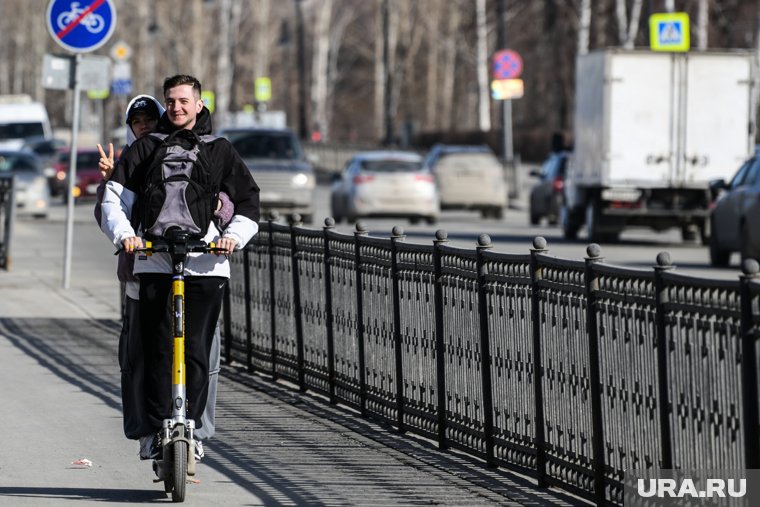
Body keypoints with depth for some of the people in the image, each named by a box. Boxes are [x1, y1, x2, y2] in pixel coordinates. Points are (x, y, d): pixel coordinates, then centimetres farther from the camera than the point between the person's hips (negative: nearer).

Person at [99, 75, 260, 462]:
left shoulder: (219, 151, 14)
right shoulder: (145, 150, 13)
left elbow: (249, 203, 13)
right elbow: (113, 199, 7)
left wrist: (234, 235, -6)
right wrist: (124, 234, -11)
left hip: (205, 266, 0)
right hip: (155, 264, 0)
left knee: (197, 352, -5)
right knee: (158, 350, -7)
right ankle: (157, 433, -5)